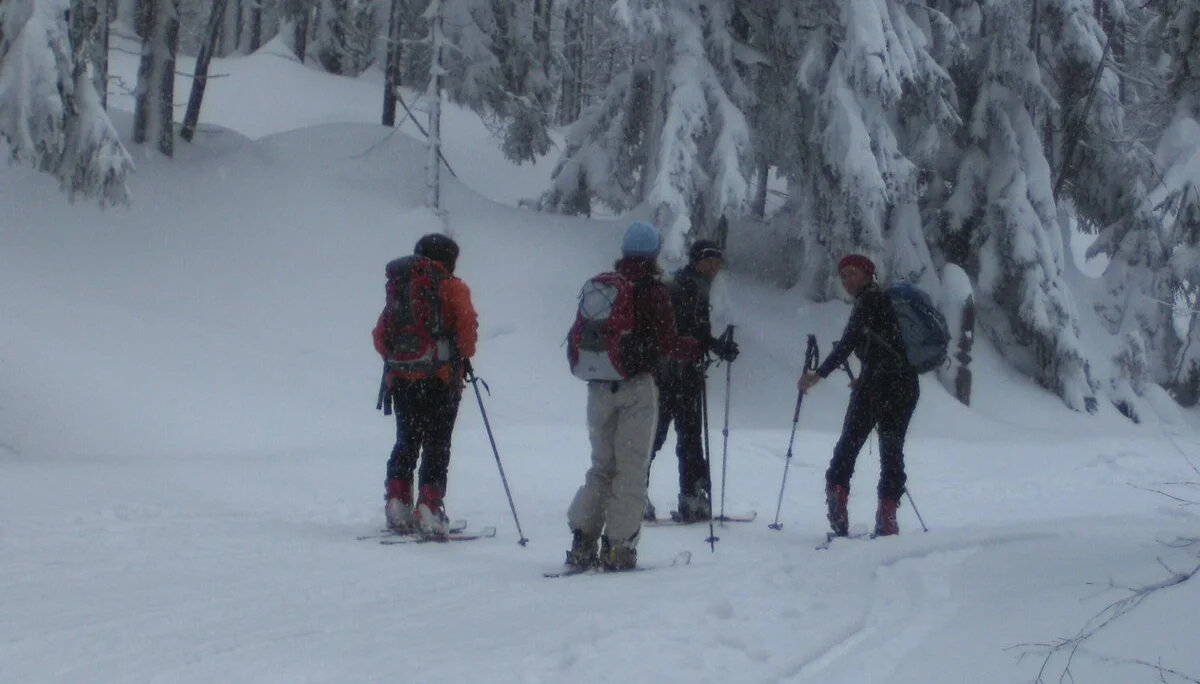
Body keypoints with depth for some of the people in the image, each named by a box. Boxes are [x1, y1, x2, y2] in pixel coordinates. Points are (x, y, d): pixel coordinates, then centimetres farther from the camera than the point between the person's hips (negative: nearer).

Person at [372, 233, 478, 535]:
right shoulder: (452, 288, 0)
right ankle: (428, 506, -10)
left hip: (401, 377, 4)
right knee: (436, 444, -1)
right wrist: (464, 357, 4)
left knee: (406, 441, 14)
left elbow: (380, 334, 10)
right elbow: (467, 325, -10)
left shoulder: (399, 288, 14)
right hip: (440, 378, -4)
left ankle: (398, 501, 6)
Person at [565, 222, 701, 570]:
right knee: (631, 468, 1)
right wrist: (702, 349, -5)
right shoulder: (652, 290, -9)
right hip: (636, 386, -5)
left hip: (599, 387, 5)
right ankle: (617, 547, -3)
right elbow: (665, 343, -15)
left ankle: (582, 542, 6)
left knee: (602, 465, 14)